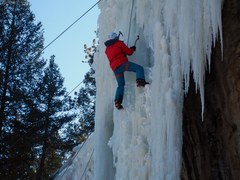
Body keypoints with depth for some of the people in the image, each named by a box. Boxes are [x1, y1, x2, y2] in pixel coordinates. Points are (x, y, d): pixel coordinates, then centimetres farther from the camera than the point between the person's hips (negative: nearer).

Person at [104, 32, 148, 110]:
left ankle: (117, 101, 0)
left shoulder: (107, 49, 24)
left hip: (115, 68, 6)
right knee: (139, 68, -10)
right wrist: (133, 49, 26)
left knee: (120, 85, 13)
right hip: (122, 63, -6)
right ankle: (140, 81, -38)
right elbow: (129, 52, 6)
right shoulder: (119, 43, 7)